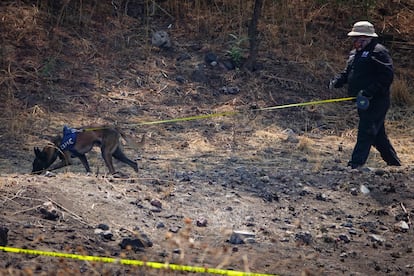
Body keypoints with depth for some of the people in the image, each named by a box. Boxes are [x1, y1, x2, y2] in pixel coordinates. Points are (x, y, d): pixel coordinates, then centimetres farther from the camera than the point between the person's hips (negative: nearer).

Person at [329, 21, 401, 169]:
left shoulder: (378, 52, -13)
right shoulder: (355, 53, 17)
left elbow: (387, 76, -21)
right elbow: (348, 72, 23)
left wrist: (368, 92, -27)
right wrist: (337, 81, 1)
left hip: (376, 101, -10)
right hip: (364, 101, 10)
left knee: (365, 133, -12)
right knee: (378, 135, 16)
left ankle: (356, 165, -14)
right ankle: (394, 162, 27)